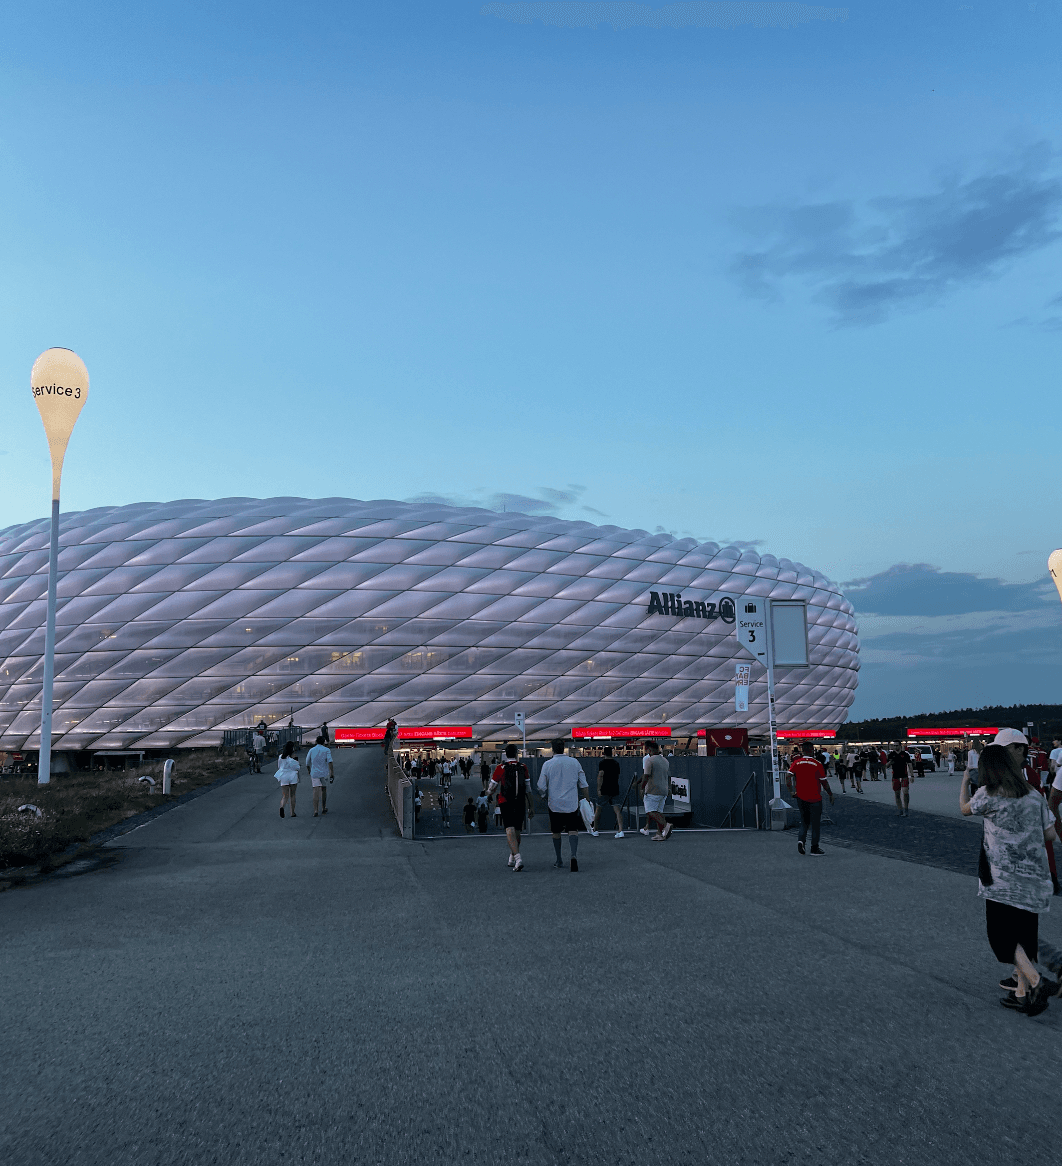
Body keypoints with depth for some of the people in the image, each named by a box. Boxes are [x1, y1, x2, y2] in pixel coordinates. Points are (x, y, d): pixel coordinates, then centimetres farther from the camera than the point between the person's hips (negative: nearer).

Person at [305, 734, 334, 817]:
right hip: (324, 773, -1)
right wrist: (332, 773, -16)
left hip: (314, 774, 1)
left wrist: (310, 772, 26)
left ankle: (315, 810, -18)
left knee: (316, 792, -4)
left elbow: (307, 764, 10)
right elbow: (329, 761, -16)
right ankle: (323, 809, 29)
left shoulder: (311, 750, 5)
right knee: (324, 790, 18)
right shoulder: (327, 750, -2)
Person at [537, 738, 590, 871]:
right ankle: (574, 855, -26)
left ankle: (559, 860, 21)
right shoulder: (574, 762, 2)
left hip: (554, 804, 0)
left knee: (556, 832, 14)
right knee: (573, 830, -2)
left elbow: (542, 788, -2)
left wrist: (544, 794, 20)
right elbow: (583, 784, 5)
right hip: (572, 804, 0)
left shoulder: (548, 764, -5)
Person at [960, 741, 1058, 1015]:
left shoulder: (988, 795, -9)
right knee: (1024, 932, 13)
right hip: (1033, 875, 5)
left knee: (1003, 933, 4)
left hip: (1004, 876, -5)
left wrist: (965, 781, 26)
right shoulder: (1033, 795, 4)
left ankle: (1035, 980, -13)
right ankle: (1022, 993, 18)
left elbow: (965, 808, 11)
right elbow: (1050, 835, 8)